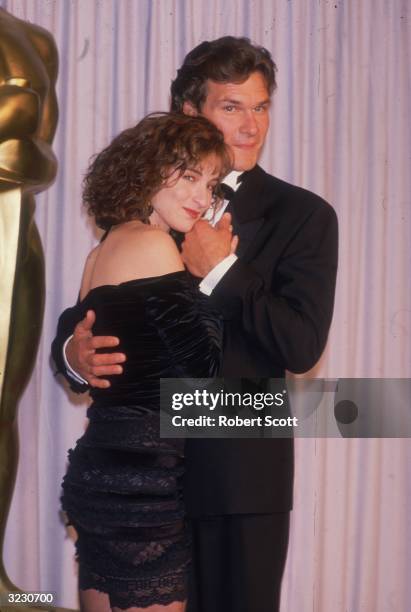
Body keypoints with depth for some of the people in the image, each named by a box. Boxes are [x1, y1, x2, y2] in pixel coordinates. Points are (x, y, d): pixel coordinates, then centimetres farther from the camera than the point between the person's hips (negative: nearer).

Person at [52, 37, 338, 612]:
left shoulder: (301, 215, -3)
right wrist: (75, 353, -17)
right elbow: (91, 318, 5)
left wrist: (220, 269, -16)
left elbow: (301, 346, -15)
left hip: (241, 475, -2)